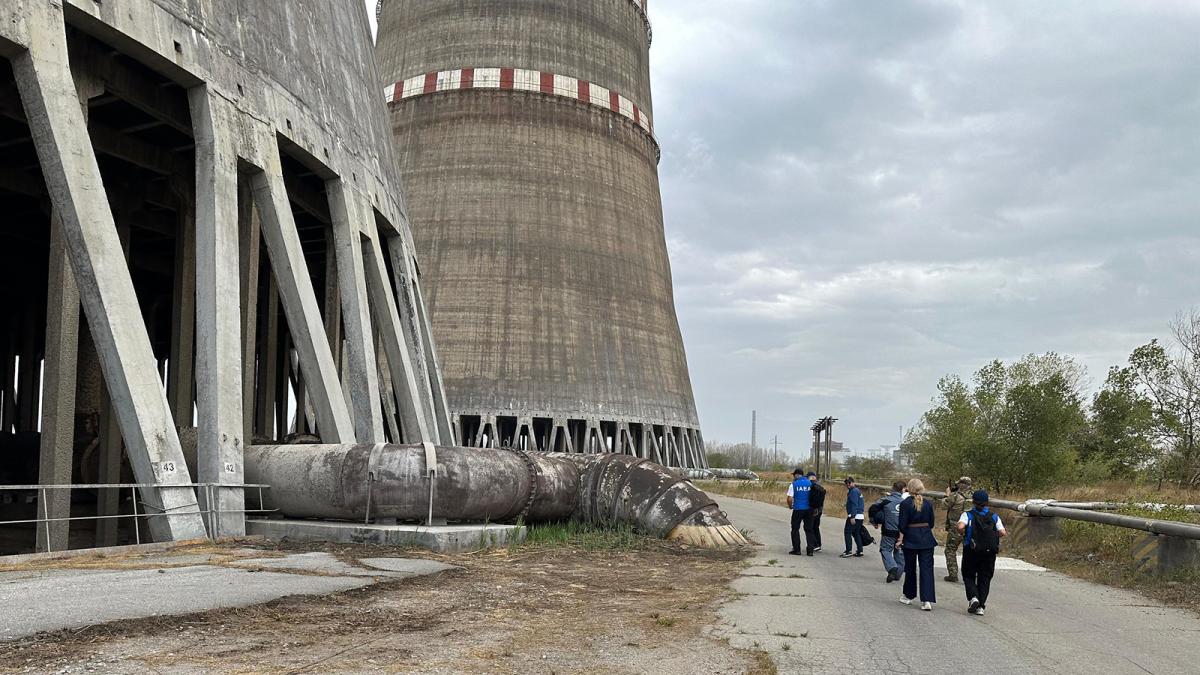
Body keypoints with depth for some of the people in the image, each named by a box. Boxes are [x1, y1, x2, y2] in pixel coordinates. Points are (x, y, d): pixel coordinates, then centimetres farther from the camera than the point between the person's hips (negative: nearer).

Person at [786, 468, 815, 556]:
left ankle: (796, 550, 8)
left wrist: (790, 506, 8)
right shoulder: (810, 483, 4)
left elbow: (790, 499, -11)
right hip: (809, 509, 3)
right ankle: (810, 550, 7)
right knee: (809, 529, 10)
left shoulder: (793, 484, -7)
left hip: (798, 510, -3)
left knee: (795, 529, 9)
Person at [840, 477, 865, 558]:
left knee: (847, 532, -5)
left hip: (854, 516, -10)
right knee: (857, 534, 12)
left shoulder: (853, 491, -12)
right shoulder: (858, 490, 19)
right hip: (860, 516, 10)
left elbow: (854, 505, -20)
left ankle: (848, 551, -8)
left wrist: (852, 517, -23)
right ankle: (859, 551, 12)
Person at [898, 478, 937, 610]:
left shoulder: (905, 504, -10)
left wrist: (901, 539, -3)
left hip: (911, 539, -2)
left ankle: (908, 596, 27)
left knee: (910, 568, 14)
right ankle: (927, 600, -8)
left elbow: (903, 524, -10)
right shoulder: (928, 503, 0)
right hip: (927, 539, 2)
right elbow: (931, 523, 7)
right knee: (927, 569, 1)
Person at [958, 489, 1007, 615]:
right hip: (989, 552, 2)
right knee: (985, 578, 11)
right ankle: (981, 606, 7)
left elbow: (960, 527, -23)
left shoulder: (968, 515, -5)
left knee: (968, 576, 13)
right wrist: (992, 534, 12)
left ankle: (973, 597, -10)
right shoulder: (994, 516, 3)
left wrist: (962, 534, -3)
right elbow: (1003, 533, -7)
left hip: (971, 551, -2)